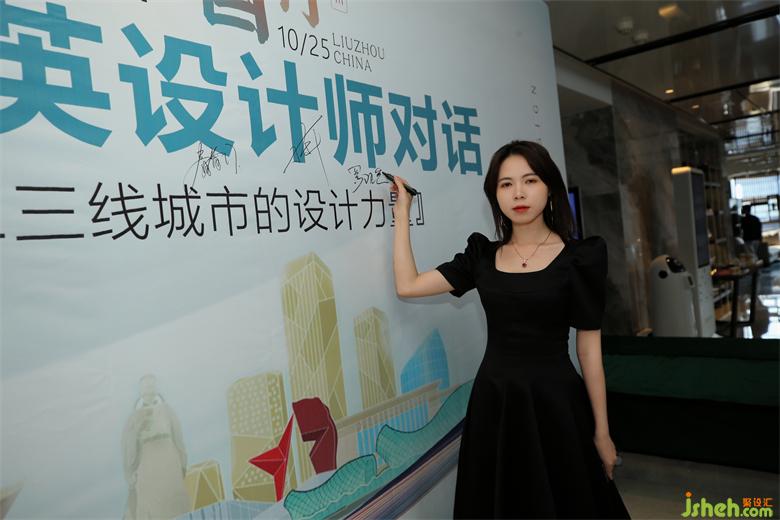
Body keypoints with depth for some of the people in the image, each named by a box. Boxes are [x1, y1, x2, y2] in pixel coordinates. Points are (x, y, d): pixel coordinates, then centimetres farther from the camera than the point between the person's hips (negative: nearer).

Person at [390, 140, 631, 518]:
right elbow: (407, 286, -3)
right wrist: (402, 212, 2)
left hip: (554, 403, -3)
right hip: (493, 402, 3)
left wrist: (602, 431, 0)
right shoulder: (482, 256, 3)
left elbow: (589, 349, -3)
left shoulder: (578, 257, -6)